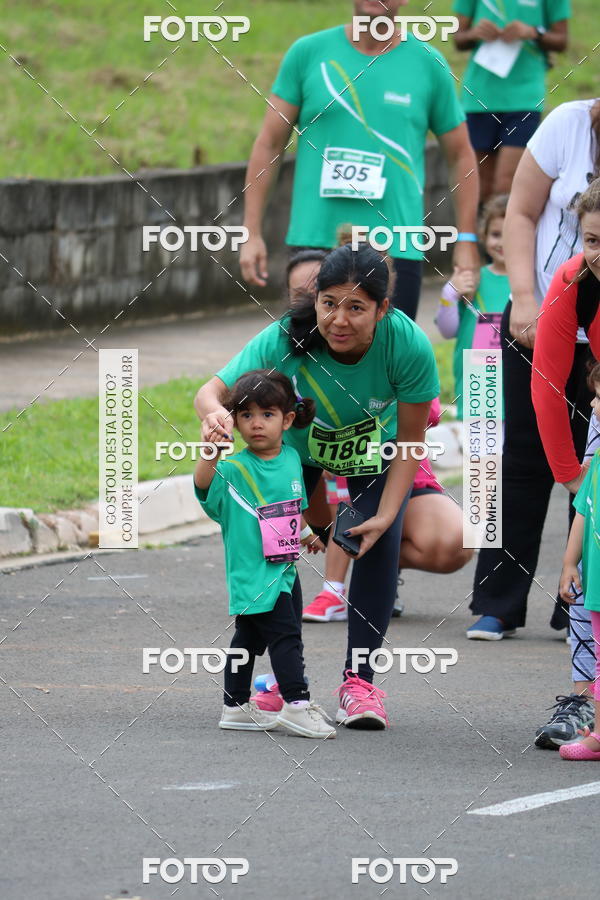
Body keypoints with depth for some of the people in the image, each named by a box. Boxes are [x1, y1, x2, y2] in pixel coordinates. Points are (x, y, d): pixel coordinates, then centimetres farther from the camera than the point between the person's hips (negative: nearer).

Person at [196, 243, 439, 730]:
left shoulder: (408, 345, -36)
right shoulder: (284, 341, -38)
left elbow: (410, 439, -23)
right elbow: (214, 390, -33)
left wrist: (385, 515, -29)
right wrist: (215, 412, -59)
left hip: (378, 448, 0)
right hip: (298, 447, 0)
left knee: (380, 544, -17)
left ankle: (359, 681, -4)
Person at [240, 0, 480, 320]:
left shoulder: (428, 63, 7)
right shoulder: (308, 53, 5)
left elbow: (461, 156, 14)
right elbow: (269, 144, 7)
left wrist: (466, 240, 7)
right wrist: (252, 233, 2)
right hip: (314, 242, 0)